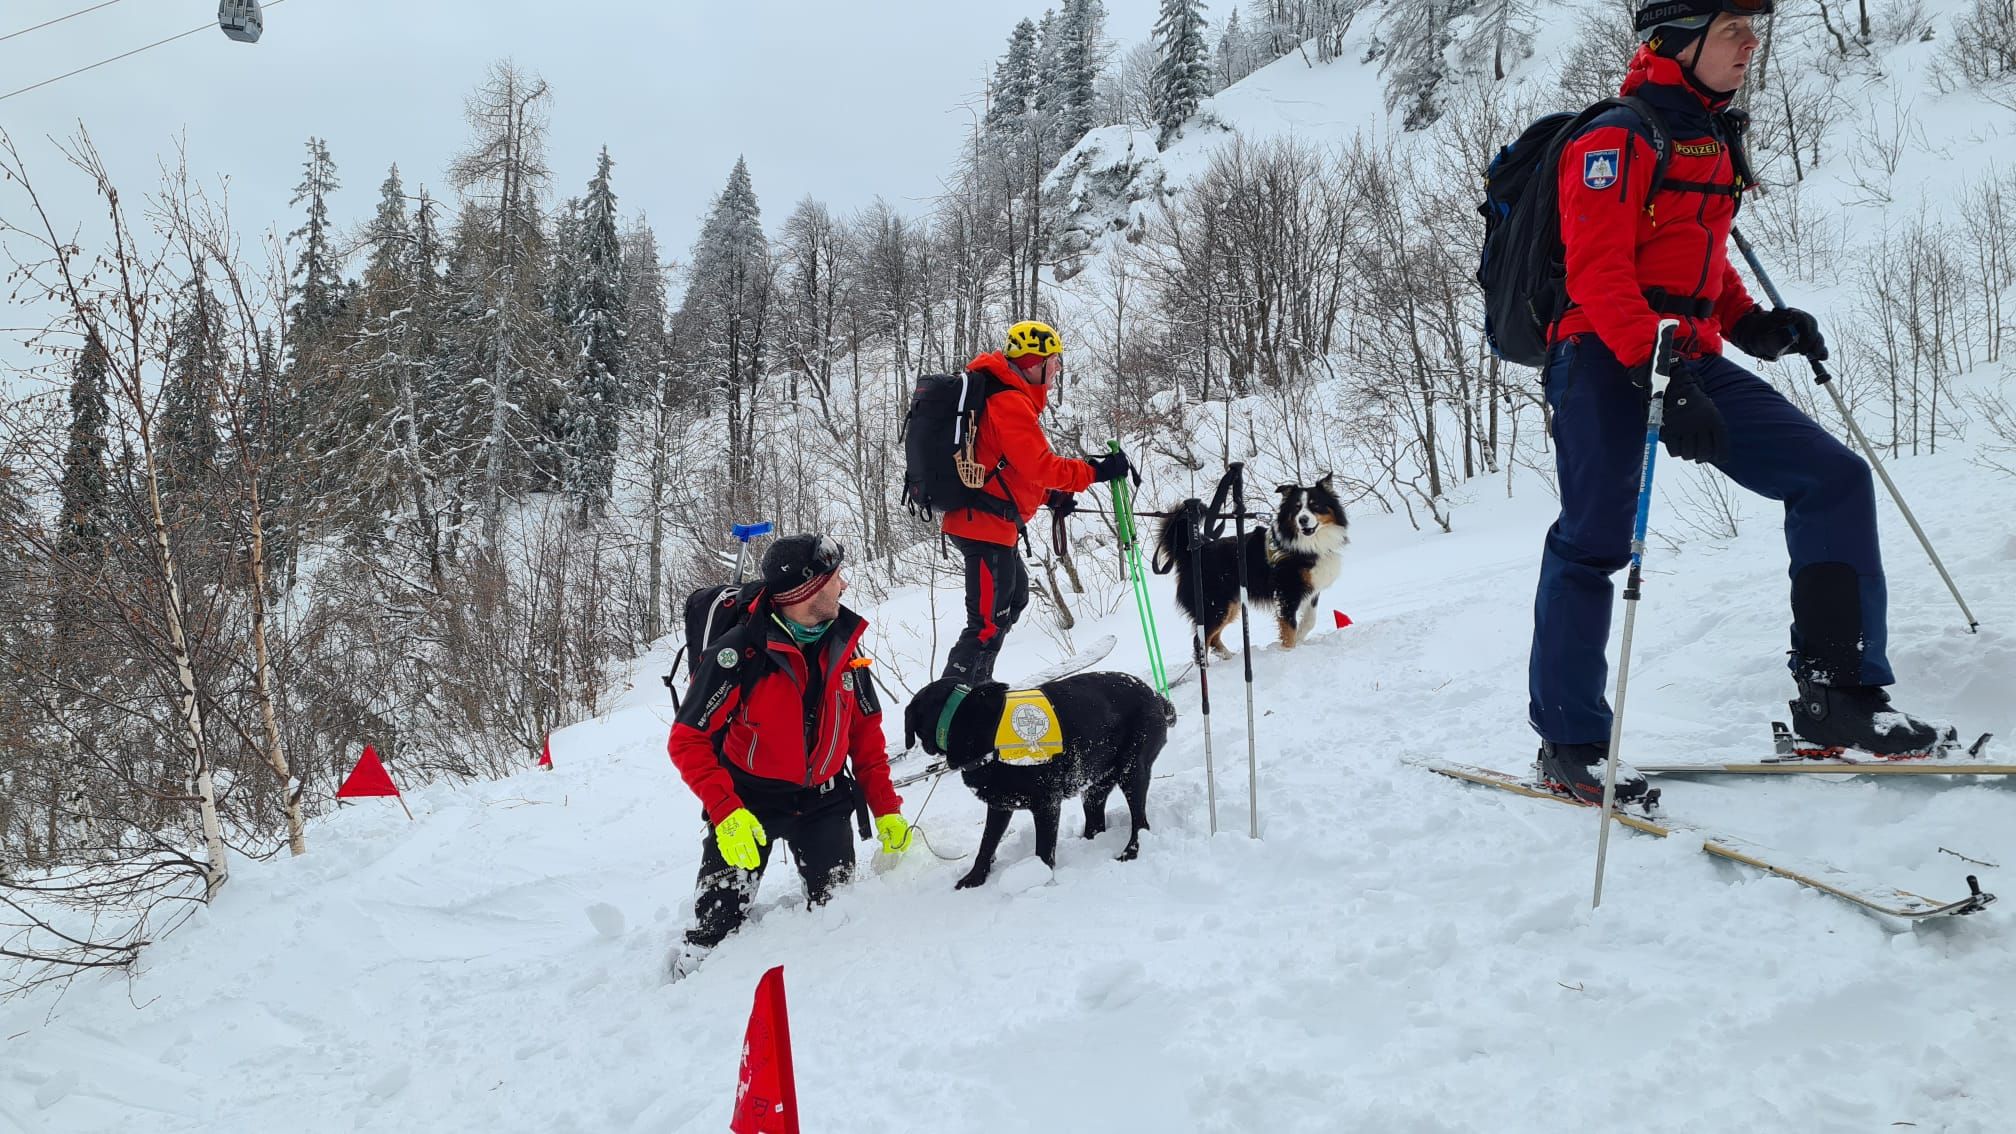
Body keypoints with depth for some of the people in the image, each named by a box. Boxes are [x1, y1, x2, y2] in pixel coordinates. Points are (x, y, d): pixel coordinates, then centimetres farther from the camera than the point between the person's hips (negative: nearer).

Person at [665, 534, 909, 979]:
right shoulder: (737, 654, -20)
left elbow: (865, 733, 9)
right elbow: (688, 741, -15)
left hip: (823, 801, 4)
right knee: (718, 925, -5)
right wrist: (725, 811, -25)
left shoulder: (843, 645, -2)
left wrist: (886, 808, 4)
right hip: (748, 802, -4)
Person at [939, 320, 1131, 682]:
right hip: (987, 526, -11)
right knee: (988, 622, -9)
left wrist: (1051, 495, 16)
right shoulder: (1010, 402, -17)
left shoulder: (1000, 392, 16)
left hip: (975, 520, 11)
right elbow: (1039, 465, -23)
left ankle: (977, 686, 31)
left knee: (1015, 596, 26)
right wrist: (1097, 471, -16)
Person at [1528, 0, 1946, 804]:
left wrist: (1752, 324, 11)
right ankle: (1569, 745, 3)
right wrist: (1658, 372, -27)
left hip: (1693, 360, 8)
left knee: (1833, 477, -1)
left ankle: (1837, 694, 2)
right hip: (1604, 358, -8)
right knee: (1594, 540, -8)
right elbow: (1599, 273, -17)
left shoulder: (1714, 142, 19)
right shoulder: (1617, 140, -8)